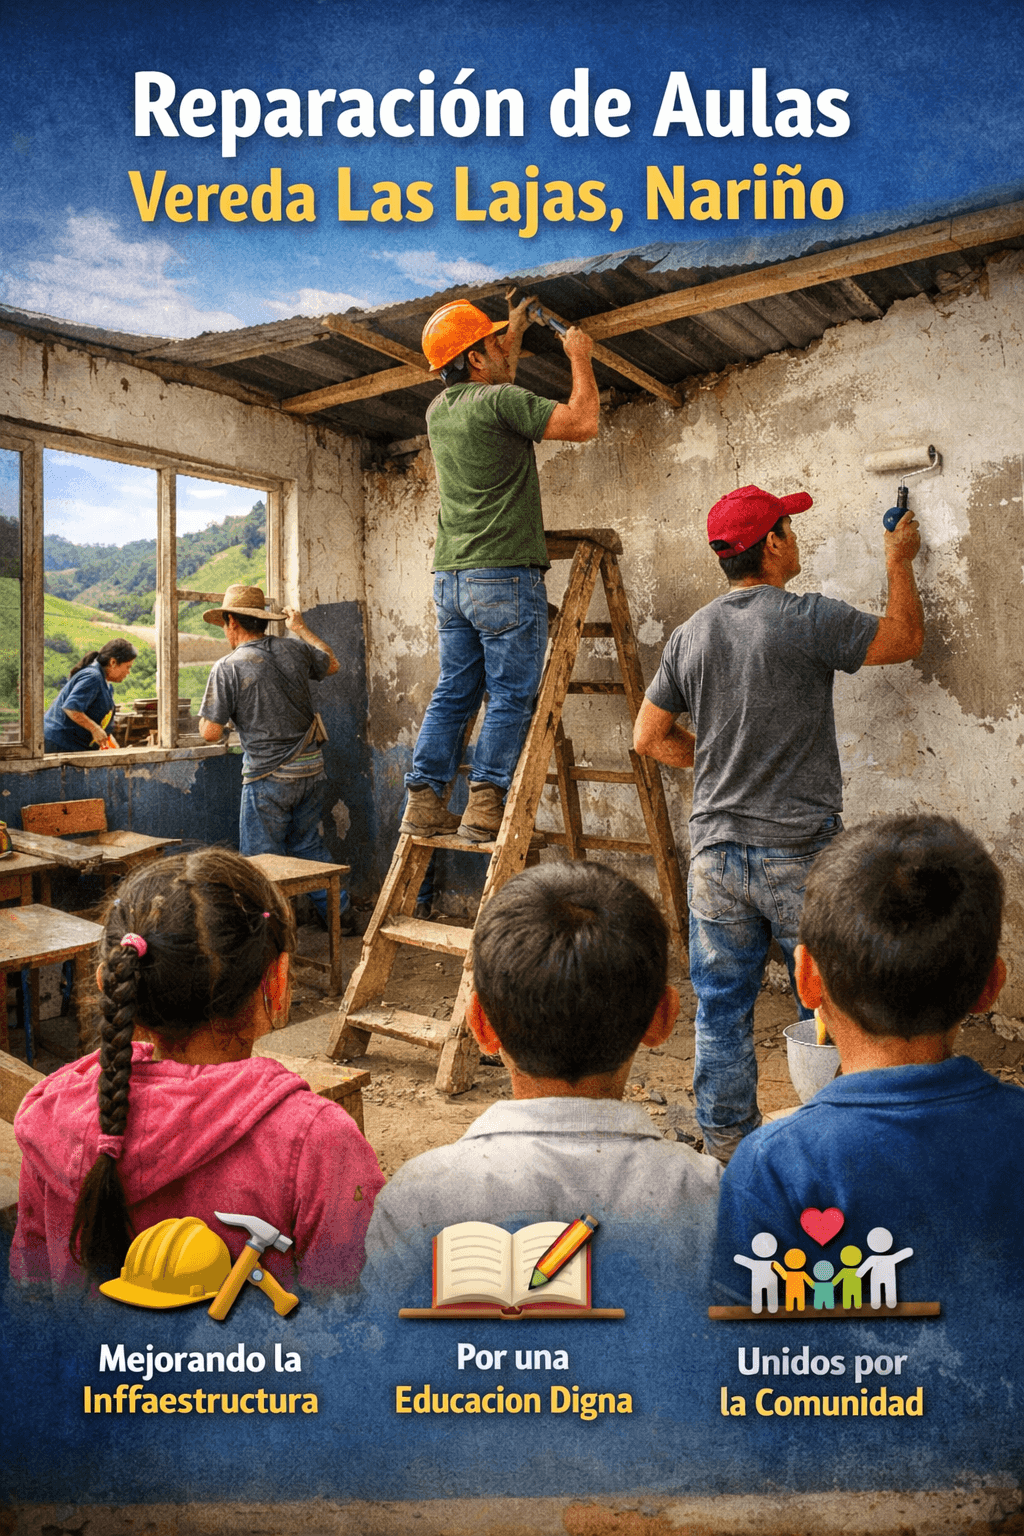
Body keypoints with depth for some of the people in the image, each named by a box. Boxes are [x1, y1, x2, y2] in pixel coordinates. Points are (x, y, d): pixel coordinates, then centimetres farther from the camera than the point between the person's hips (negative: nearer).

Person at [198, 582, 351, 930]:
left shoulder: (227, 669, -12)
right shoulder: (294, 649, 2)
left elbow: (210, 733, -11)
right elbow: (331, 664, 24)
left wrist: (208, 710, 10)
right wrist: (301, 629, 32)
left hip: (269, 777, -6)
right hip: (311, 768, 6)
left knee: (261, 857, 7)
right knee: (309, 843, 21)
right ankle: (339, 913, 28)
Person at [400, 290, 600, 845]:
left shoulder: (438, 410, 15)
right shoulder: (499, 401, -8)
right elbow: (583, 424, -8)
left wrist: (515, 330, 44)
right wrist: (580, 359, 7)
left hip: (450, 578, 8)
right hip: (505, 576, -8)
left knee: (453, 694, 11)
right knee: (510, 697, -2)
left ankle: (424, 802, 11)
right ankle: (484, 808, -4)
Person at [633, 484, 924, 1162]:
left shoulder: (690, 634, 5)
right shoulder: (807, 618, -10)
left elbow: (649, 737, 11)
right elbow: (906, 638, 6)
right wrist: (900, 561, 20)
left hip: (716, 850, 5)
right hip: (799, 852, -4)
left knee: (723, 1010, 13)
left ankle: (727, 1147, 26)